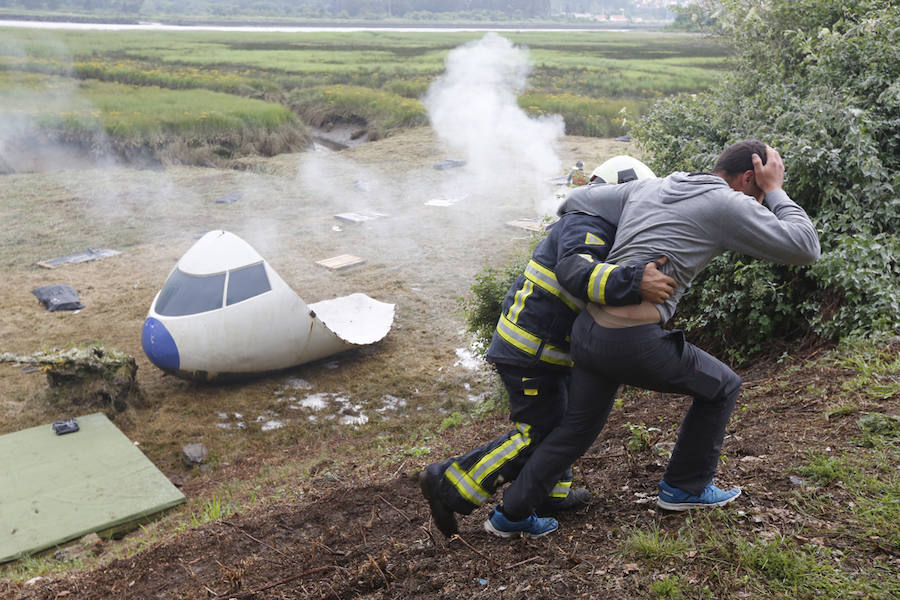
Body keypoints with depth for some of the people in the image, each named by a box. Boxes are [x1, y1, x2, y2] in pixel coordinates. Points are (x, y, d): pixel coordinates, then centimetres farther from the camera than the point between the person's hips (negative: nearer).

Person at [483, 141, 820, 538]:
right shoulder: (727, 205, -2)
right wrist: (775, 191, 12)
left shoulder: (647, 187, 17)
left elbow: (573, 204, 21)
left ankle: (511, 514, 31)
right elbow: (804, 249, 1)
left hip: (587, 328, 7)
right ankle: (685, 487, 33)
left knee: (579, 427, 23)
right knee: (722, 386, 19)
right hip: (633, 343, -7)